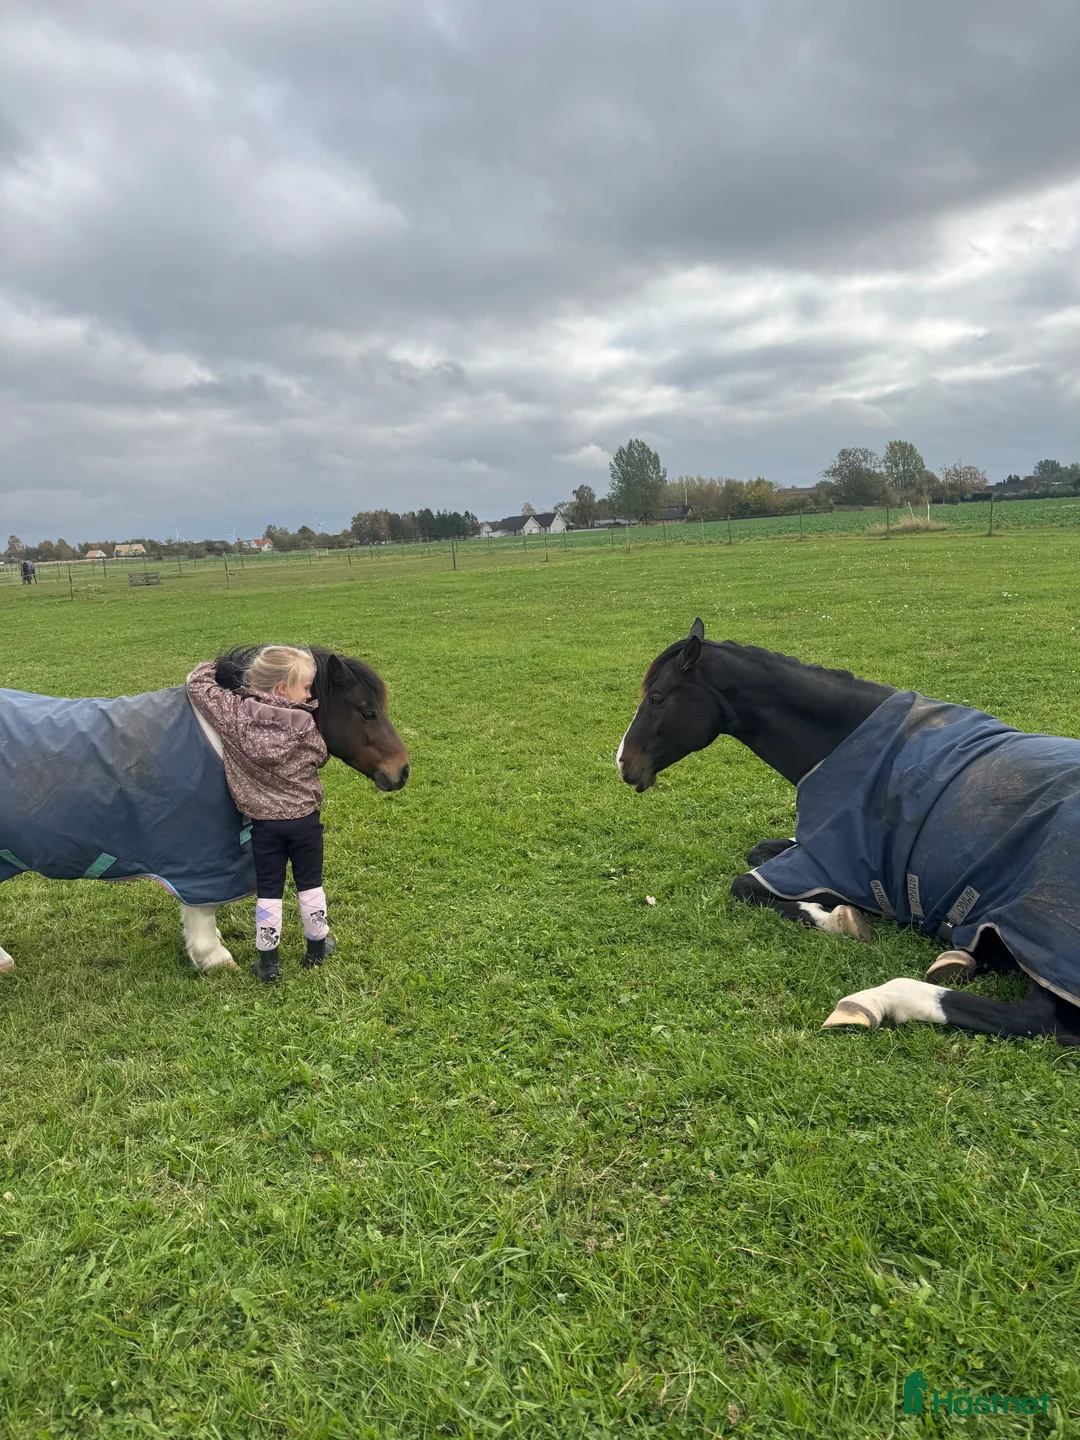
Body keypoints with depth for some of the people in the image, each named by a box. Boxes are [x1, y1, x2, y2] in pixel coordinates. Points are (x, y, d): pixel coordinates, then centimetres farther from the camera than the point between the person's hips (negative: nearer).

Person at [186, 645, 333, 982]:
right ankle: (316, 947, 33)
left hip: (263, 822, 1)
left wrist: (226, 664, 11)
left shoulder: (235, 714, -14)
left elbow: (198, 682, -4)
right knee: (310, 886, 17)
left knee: (268, 893, 12)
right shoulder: (304, 724, -18)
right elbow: (320, 756, 1)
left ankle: (268, 962, 20)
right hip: (305, 818, -1)